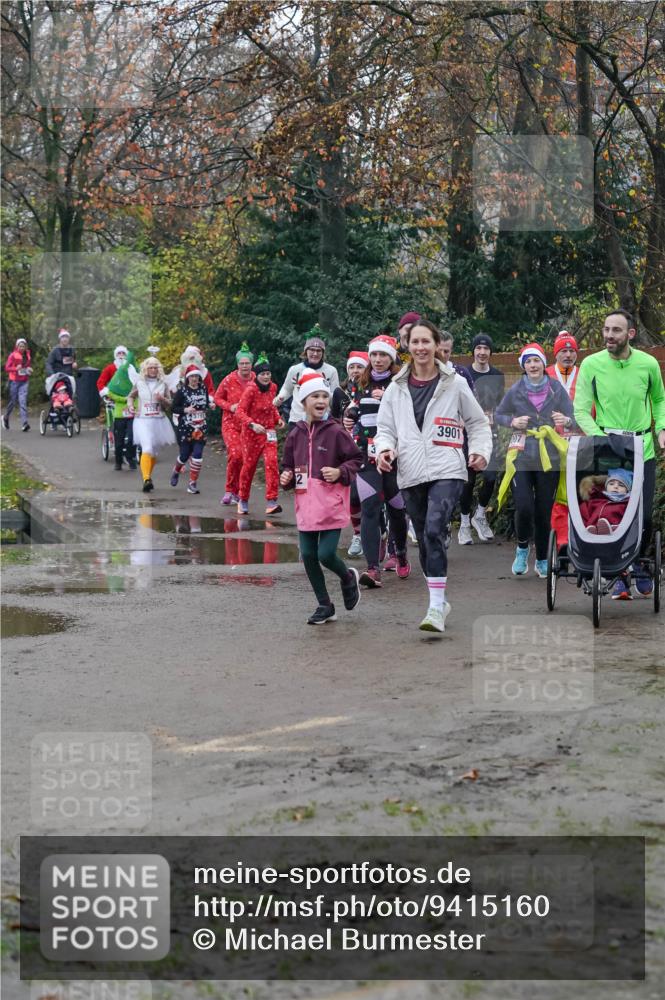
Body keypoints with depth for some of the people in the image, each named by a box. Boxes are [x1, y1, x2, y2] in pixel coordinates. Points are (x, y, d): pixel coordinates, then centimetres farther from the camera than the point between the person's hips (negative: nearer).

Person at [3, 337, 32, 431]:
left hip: (24, 382, 2)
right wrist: (16, 368, -21)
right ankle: (5, 417, 33)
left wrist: (29, 370, 2)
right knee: (13, 401, 5)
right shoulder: (13, 355, -3)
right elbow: (7, 368, -5)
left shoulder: (28, 355, 10)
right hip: (14, 381, -2)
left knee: (23, 401, -11)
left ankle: (24, 423, -19)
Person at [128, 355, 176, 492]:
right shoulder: (139, 383, 4)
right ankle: (146, 479, -29)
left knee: (154, 451, 10)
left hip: (159, 420, 3)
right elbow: (130, 396, 20)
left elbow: (169, 403, 9)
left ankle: (148, 477, 29)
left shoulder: (163, 384, 6)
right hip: (143, 420, -3)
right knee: (147, 449, -20)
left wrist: (162, 399, -11)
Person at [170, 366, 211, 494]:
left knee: (197, 454, -8)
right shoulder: (182, 391, -5)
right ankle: (176, 471, 40)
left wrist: (209, 406, 0)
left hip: (201, 427, 2)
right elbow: (173, 408, -4)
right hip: (185, 427, -2)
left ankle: (193, 483, 1)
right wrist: (185, 410, -19)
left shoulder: (203, 389, 6)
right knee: (185, 454, 6)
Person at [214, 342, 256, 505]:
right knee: (235, 455, -19)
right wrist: (230, 407, -9)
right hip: (231, 423, -2)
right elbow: (217, 397, 8)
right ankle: (230, 490, -3)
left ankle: (236, 492, 20)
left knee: (246, 459, 3)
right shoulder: (229, 380, -4)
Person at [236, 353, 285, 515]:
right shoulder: (251, 390, -15)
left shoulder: (272, 387, 2)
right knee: (249, 466, 8)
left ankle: (272, 502, -16)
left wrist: (278, 419, 4)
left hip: (269, 431, 4)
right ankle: (243, 501, 27)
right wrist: (252, 424, -33)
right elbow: (240, 411, -19)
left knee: (272, 463, -14)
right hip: (251, 433, -4)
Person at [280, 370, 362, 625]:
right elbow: (289, 465, 18)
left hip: (331, 505, -5)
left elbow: (356, 458, -1)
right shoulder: (296, 434, 6)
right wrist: (286, 477, -2)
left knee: (326, 555, -11)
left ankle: (348, 578, 24)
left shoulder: (336, 431, -7)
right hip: (305, 504, 5)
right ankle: (324, 606, 19)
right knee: (308, 556, 4)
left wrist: (340, 472, -16)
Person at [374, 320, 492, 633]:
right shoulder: (397, 388, 12)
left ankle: (436, 607, -22)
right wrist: (384, 448, -8)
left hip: (446, 471, -4)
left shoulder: (454, 384, 5)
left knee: (434, 532, -21)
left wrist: (481, 451, -4)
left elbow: (478, 422, 13)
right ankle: (439, 602, 25)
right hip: (411, 475, 4)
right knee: (425, 540, 9)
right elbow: (385, 428, 13)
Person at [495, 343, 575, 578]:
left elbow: (571, 418, -6)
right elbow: (498, 415, 10)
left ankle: (542, 561, 22)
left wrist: (565, 421, -29)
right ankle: (522, 549, 17)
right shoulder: (515, 391, -2)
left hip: (549, 459, 0)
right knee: (524, 508, -12)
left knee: (543, 512, 5)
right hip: (521, 457, 0)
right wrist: (512, 421, -11)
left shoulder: (557, 389, -3)